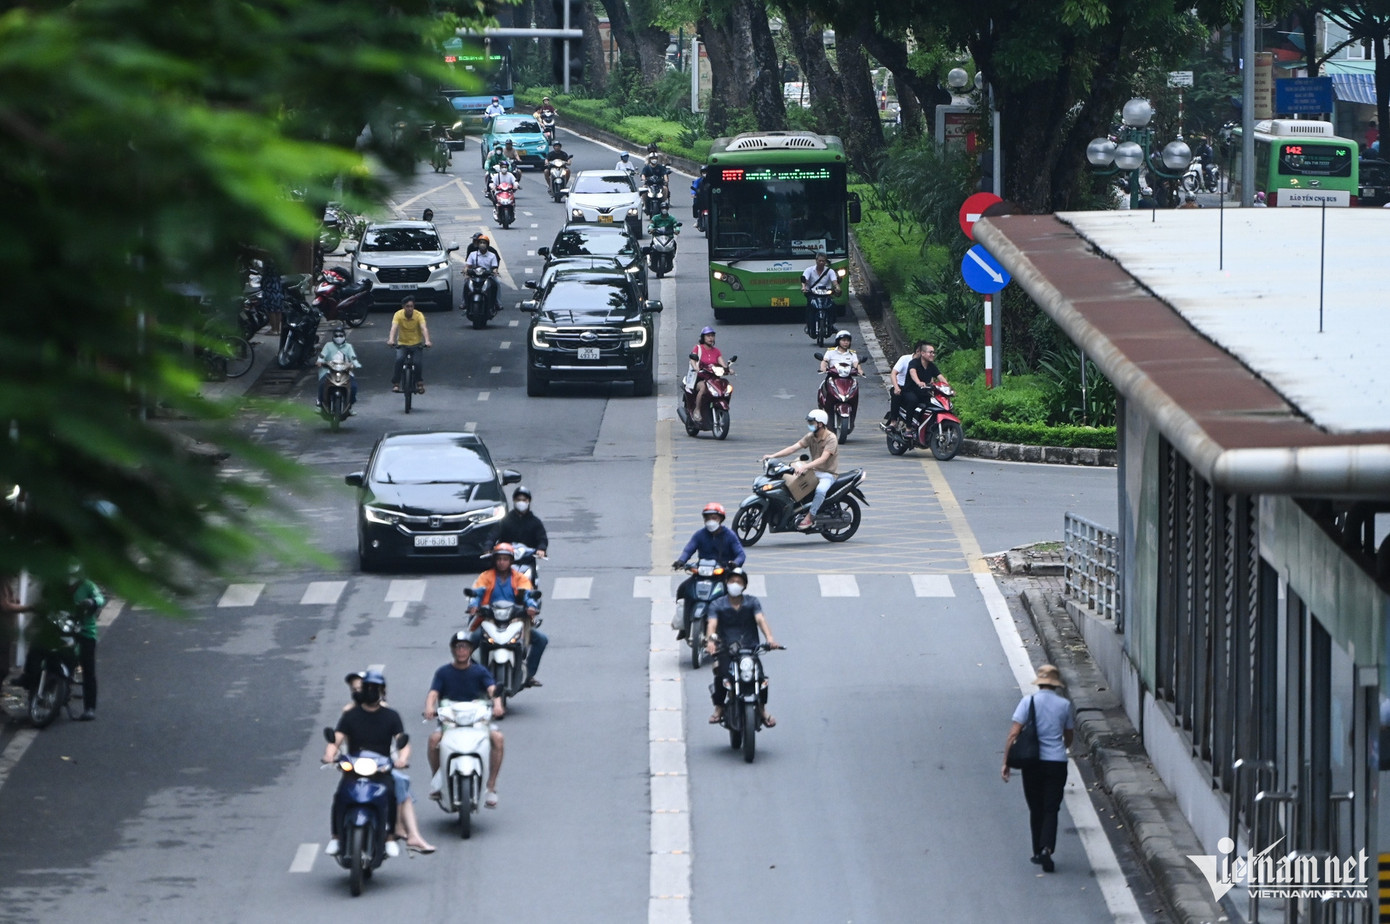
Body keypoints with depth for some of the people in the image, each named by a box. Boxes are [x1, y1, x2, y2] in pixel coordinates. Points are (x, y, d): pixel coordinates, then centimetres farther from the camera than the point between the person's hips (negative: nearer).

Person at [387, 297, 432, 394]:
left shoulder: (419, 315, -17)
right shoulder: (398, 315, -16)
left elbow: (424, 328, -30)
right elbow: (394, 327, -30)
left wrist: (427, 341, -48)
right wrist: (391, 340, -49)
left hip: (416, 343, 0)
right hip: (402, 343, 0)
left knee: (418, 362, -21)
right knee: (399, 359, -26)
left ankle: (419, 383, 3)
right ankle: (395, 383, -16)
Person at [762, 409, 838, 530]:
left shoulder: (831, 438, -16)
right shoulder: (810, 437, 6)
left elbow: (823, 459, -28)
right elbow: (793, 448, -2)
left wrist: (804, 467, -42)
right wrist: (773, 456, -13)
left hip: (828, 474, -8)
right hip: (814, 471, 8)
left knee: (821, 490, -38)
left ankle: (809, 517, -25)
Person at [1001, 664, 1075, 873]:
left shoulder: (1029, 701, -4)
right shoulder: (1064, 705, 1)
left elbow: (1013, 733, -10)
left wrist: (1006, 762, -4)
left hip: (1032, 763, 0)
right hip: (1057, 762, 0)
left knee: (1036, 809, 14)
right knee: (1051, 809, 0)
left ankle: (1038, 851, 20)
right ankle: (1047, 849, -20)